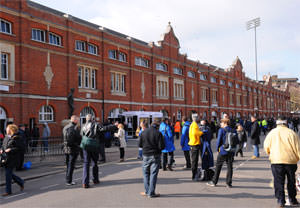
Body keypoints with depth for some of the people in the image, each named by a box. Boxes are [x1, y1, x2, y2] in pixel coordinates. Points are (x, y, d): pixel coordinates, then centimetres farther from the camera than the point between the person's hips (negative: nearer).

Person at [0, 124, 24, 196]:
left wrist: (10, 150, -24)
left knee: (8, 173, -7)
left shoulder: (16, 138, -11)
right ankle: (21, 182, 32)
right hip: (6, 157, 8)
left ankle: (8, 191, 3)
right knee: (9, 173, 13)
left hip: (12, 158, -8)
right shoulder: (6, 137, 12)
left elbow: (18, 148, -13)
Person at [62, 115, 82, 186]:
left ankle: (67, 180, 20)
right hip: (73, 149, -7)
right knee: (71, 165, -2)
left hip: (66, 149, 7)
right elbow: (79, 138, -15)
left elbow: (64, 138, 12)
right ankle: (69, 181, -1)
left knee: (68, 164, 15)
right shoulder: (76, 128, -14)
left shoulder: (65, 128, 10)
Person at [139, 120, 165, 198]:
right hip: (155, 156, -3)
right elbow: (161, 146, -14)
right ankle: (151, 193, 5)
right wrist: (157, 148, 7)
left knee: (146, 173, 15)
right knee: (153, 174, 3)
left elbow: (140, 144, 4)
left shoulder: (144, 132, 1)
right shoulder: (158, 133, -10)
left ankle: (147, 191, 16)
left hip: (146, 156, 3)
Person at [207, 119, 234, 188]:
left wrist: (218, 148, 4)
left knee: (218, 166, 7)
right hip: (231, 152, 4)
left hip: (223, 151, -4)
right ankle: (229, 183, 9)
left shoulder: (221, 130, -8)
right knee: (229, 167, 8)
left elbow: (219, 140, -10)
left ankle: (214, 182, 13)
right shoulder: (232, 131, 5)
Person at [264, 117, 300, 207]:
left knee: (278, 181, 6)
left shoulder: (272, 133, 1)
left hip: (276, 160, 0)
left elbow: (266, 146, 8)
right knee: (291, 181, 15)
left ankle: (280, 200, 1)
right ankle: (292, 199, 24)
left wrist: (270, 153, 26)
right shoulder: (292, 133, -3)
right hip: (291, 160, 1)